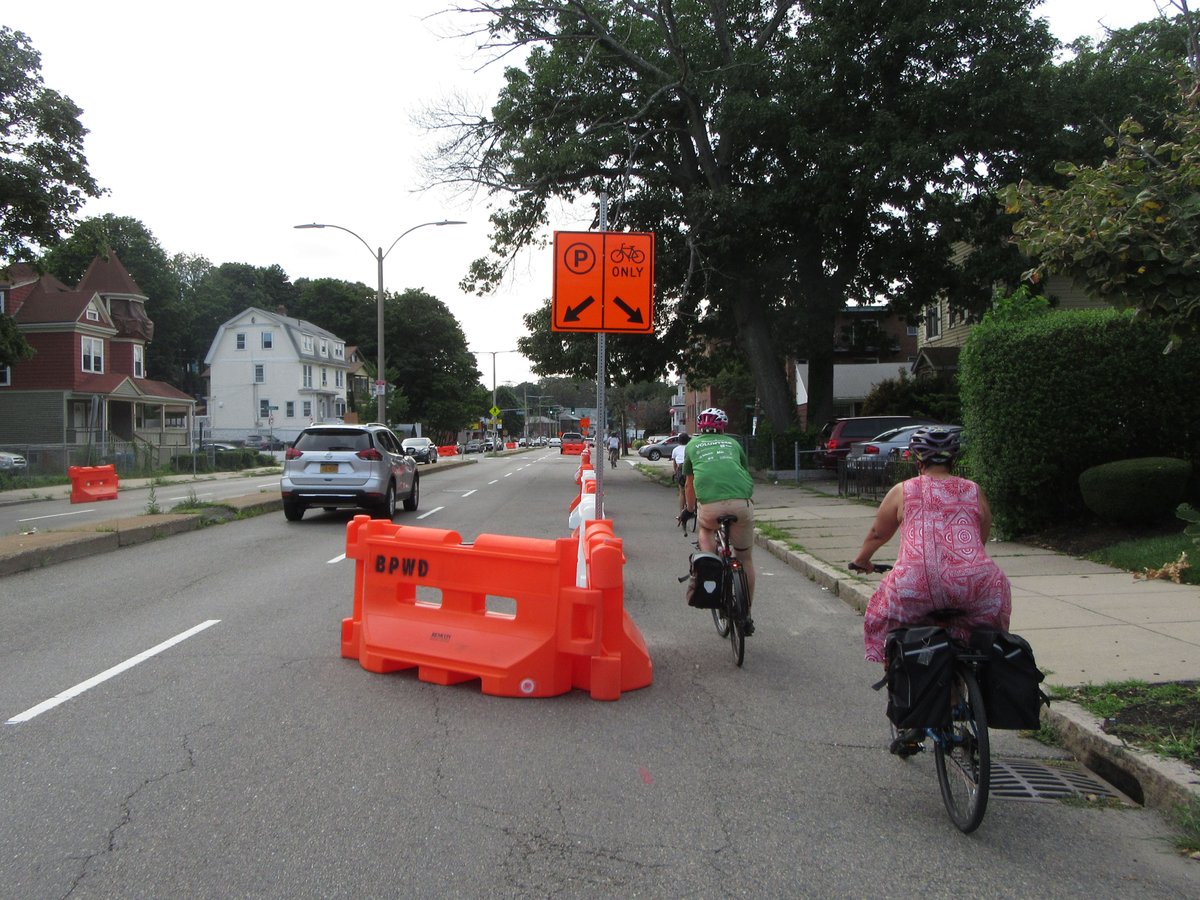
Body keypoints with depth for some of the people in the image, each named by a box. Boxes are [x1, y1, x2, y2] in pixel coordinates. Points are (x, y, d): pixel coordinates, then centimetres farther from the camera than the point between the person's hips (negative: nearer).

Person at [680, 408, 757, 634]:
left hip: (710, 505, -1)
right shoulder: (732, 443, 27)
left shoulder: (692, 445, 24)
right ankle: (746, 615, 24)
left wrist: (688, 510, 49)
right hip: (742, 503, 1)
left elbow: (689, 484, 33)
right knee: (745, 559, 18)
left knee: (705, 529, 35)